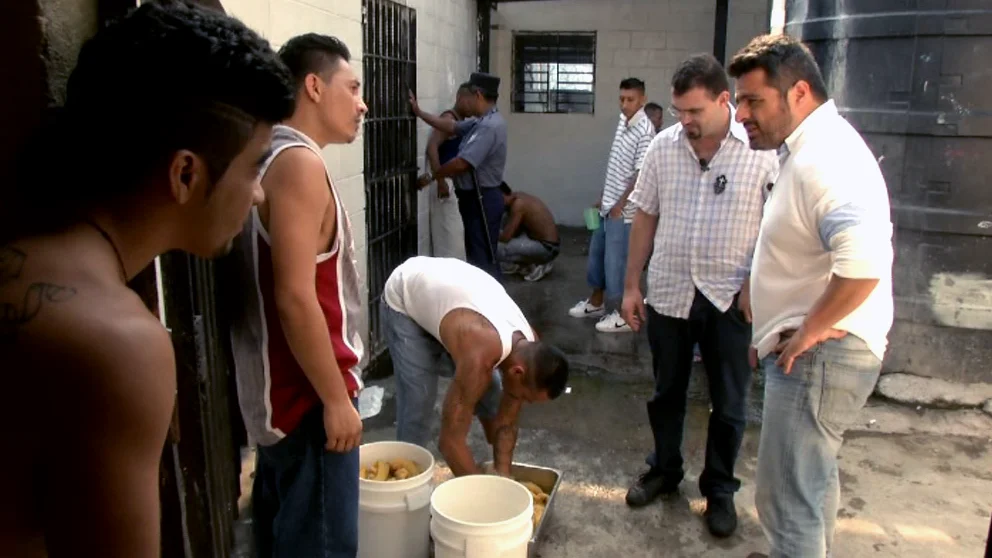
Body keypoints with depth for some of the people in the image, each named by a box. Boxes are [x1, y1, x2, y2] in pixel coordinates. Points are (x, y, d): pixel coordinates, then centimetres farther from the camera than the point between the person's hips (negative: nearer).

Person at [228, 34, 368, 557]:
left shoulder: (270, 157, 11)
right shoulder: (299, 163, -20)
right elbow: (296, 298, -26)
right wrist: (336, 398, -19)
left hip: (277, 385, 10)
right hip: (307, 392, -10)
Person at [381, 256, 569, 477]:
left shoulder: (529, 348, -18)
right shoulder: (480, 355, -42)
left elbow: (506, 424, -8)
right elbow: (450, 440, -36)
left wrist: (502, 478, -17)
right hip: (404, 299, -6)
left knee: (490, 394, 8)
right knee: (419, 406, -16)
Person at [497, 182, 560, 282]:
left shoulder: (518, 204, -19)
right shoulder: (519, 197, 9)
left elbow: (506, 237, -19)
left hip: (547, 249, -10)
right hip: (545, 243, 10)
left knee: (499, 249, -16)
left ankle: (535, 265, 0)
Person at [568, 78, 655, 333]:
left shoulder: (644, 131, -17)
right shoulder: (622, 121, 8)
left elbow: (641, 174, -19)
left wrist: (620, 205, -15)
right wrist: (604, 197, 17)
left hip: (624, 209, -9)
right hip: (609, 204, 9)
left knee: (616, 260, -2)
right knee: (596, 252, 17)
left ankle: (623, 314, 11)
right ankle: (596, 302, 33)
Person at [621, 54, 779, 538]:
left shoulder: (761, 150, -10)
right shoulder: (663, 146, -1)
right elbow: (645, 218, 5)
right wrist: (632, 285, 5)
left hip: (731, 298, -2)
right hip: (668, 293, 3)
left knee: (729, 404, 11)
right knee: (666, 393, 17)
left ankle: (720, 488, 31)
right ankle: (664, 469, 38)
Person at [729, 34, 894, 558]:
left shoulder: (824, 157, -22)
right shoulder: (809, 150, 12)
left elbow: (865, 262, -38)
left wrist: (808, 333, -25)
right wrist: (776, 331, 18)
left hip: (818, 355, -11)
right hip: (811, 351, 11)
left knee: (786, 500, -3)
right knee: (812, 477, 26)